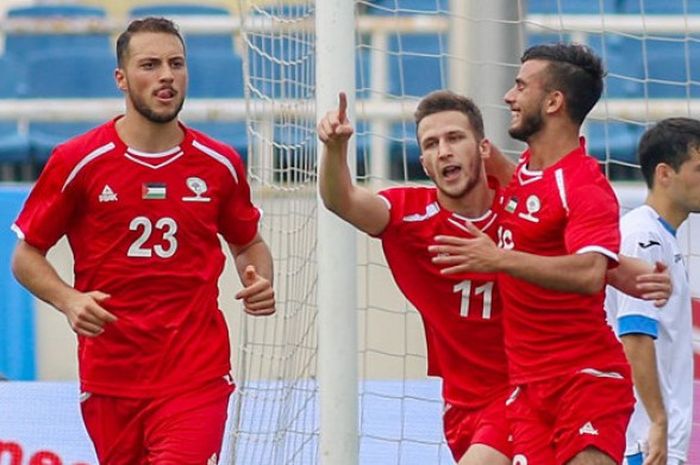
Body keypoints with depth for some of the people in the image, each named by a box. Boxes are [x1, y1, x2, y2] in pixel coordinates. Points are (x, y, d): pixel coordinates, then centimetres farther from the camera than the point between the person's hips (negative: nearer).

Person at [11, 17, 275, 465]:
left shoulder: (220, 163, 4)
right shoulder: (77, 161, -3)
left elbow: (249, 243, 20)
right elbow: (26, 255, 4)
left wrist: (261, 283, -2)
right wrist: (68, 300, -14)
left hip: (197, 376, 0)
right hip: (110, 375, 0)